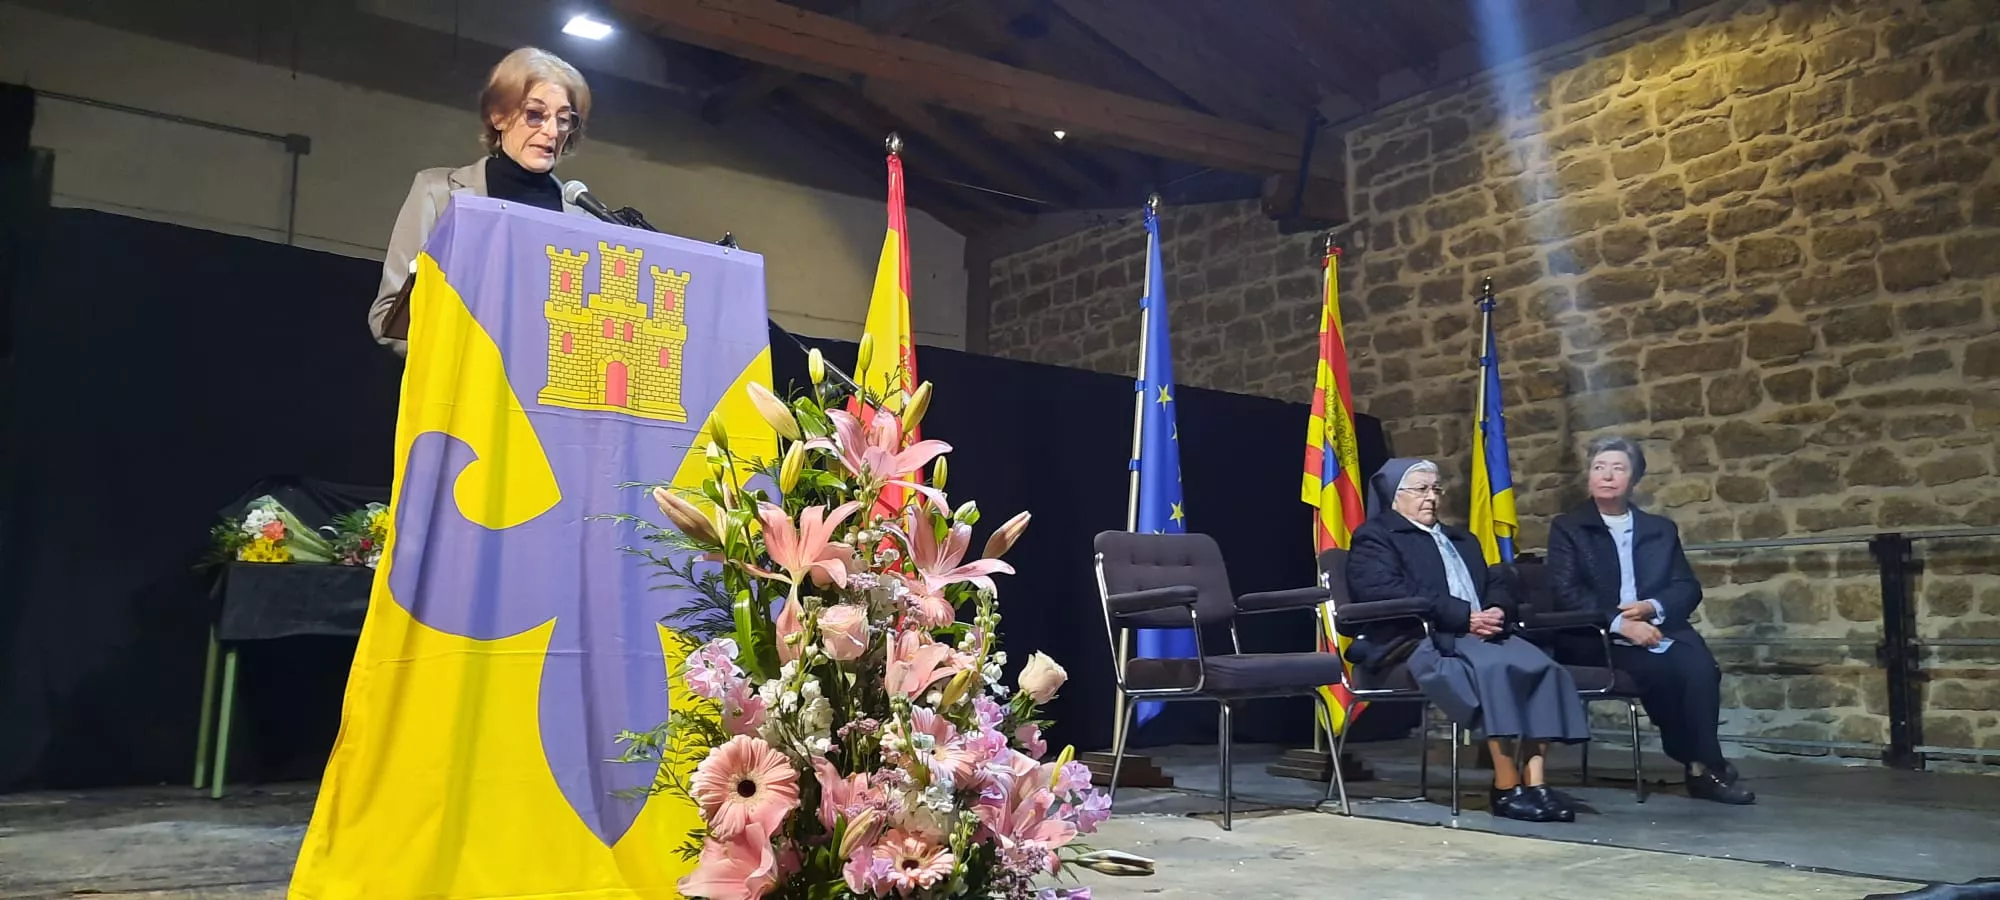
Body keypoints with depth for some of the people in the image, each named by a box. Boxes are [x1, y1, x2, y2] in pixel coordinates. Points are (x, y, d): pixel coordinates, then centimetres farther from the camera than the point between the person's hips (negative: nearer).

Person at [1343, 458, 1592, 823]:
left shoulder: (1462, 540, 32)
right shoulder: (1375, 537, 8)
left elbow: (1498, 584, 21)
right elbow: (1388, 593, -10)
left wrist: (1496, 612, -6)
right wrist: (1464, 616, -16)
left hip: (1481, 634, 7)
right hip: (1422, 641, -7)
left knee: (1544, 668, -22)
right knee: (1494, 668, -34)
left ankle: (1535, 782, -26)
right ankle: (1506, 788, -27)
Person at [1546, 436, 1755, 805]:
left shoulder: (1661, 528, 19)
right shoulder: (1567, 528, 7)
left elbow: (1688, 588, 10)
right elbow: (1566, 593, -5)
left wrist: (1652, 607, -11)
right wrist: (1619, 623, -17)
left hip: (1662, 630, 3)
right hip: (1603, 639, -3)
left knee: (1701, 667, -28)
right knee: (1662, 670, -30)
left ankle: (1702, 766, -15)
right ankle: (1704, 765, -12)